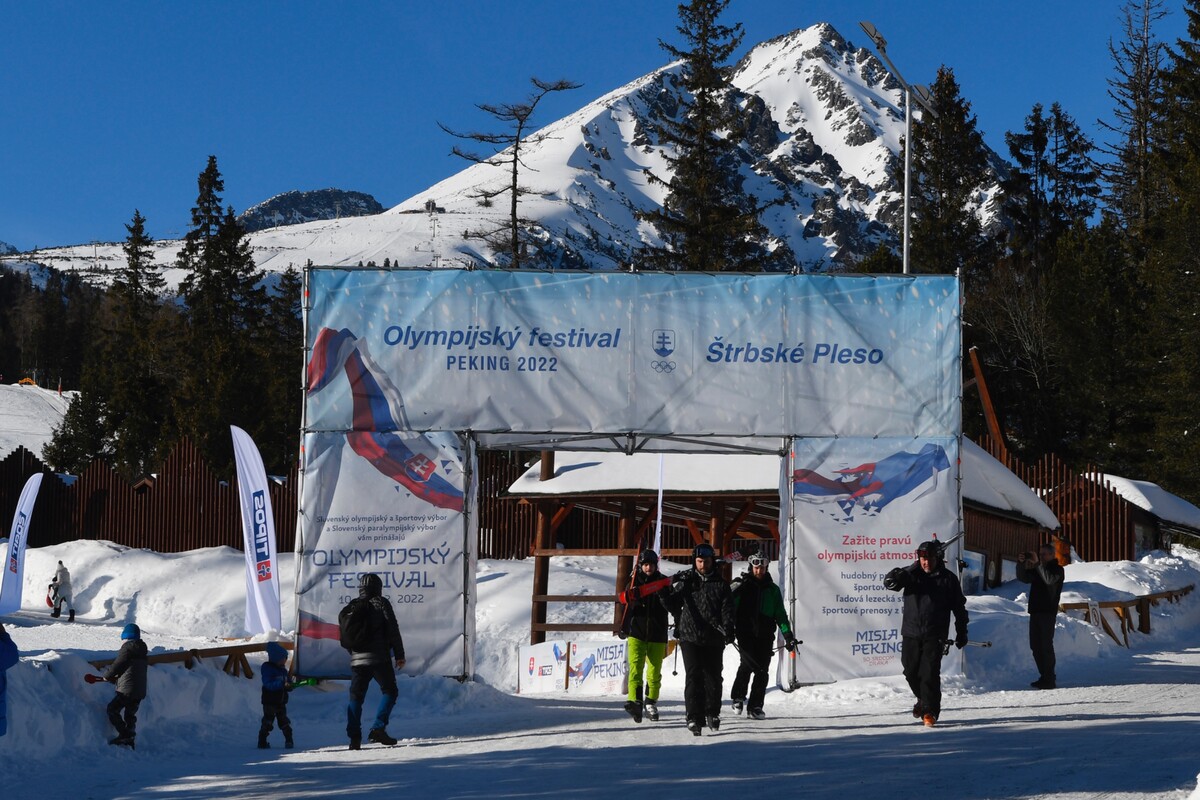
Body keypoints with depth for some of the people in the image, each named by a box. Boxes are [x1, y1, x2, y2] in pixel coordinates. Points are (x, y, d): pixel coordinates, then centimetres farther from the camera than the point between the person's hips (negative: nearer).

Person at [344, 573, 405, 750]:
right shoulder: (381, 603, -2)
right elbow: (393, 630, -7)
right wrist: (399, 655, -2)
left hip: (357, 660, 5)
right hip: (379, 658, -5)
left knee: (356, 697, 9)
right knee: (389, 691, 4)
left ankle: (354, 737, 1)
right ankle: (378, 728, -12)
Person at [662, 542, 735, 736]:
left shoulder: (720, 585, 7)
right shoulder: (685, 580, 8)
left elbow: (727, 611, -2)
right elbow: (673, 605, 18)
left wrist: (728, 631, -15)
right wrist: (667, 594, 1)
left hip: (714, 640, 1)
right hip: (690, 637, -1)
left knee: (713, 677, 7)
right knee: (694, 677, -9)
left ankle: (712, 713, 25)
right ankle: (694, 717, -11)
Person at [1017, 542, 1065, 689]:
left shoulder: (1057, 570, -1)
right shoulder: (1037, 569, 20)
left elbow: (1049, 580, -21)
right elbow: (1023, 577, 11)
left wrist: (1037, 564, -30)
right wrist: (1021, 564, -6)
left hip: (1048, 612, -8)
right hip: (1035, 611, 8)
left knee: (1046, 645, -11)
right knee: (1035, 646, 6)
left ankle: (1049, 679, -11)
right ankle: (1045, 676, 13)